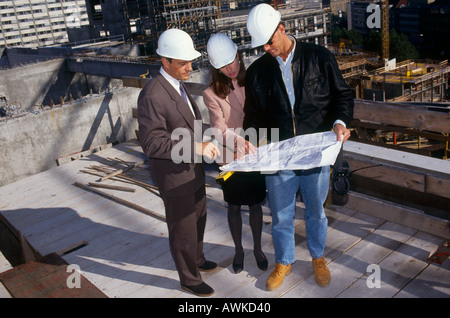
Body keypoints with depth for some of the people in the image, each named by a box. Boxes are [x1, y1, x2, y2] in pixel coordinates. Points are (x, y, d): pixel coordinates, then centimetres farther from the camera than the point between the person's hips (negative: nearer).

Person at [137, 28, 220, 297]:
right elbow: (152, 143, -31)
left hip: (193, 171, 9)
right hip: (174, 177, -9)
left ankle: (197, 259, 51)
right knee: (183, 230, 10)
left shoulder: (178, 85, 4)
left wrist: (202, 144, 12)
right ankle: (189, 279, 31)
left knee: (198, 219, 26)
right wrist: (197, 147, -34)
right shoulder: (152, 96, -26)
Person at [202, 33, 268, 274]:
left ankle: (257, 248, 35)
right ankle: (238, 249, 35)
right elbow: (221, 130, -17)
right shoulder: (212, 94, -11)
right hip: (230, 158, -2)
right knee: (234, 207, 14)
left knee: (255, 204, 15)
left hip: (255, 156, 2)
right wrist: (241, 144, -34)